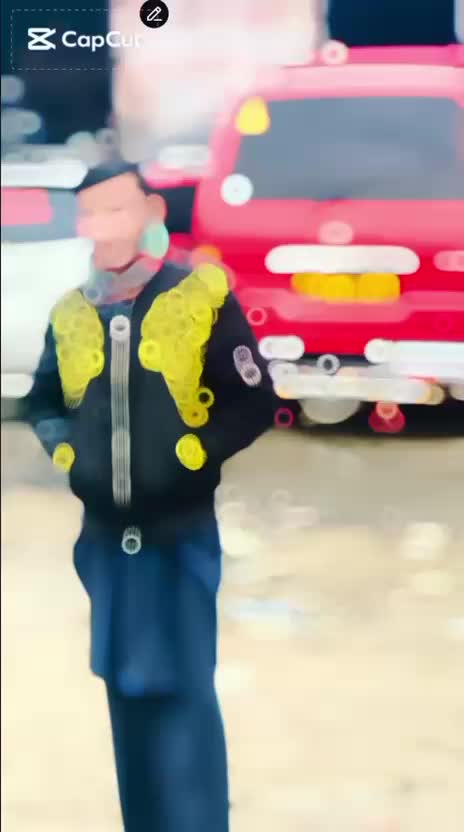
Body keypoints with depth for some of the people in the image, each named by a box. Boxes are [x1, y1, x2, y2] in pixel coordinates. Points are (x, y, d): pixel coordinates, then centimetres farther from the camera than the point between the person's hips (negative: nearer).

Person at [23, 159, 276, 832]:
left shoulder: (203, 297, -6)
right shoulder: (69, 315, 6)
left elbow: (254, 402, -5)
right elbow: (42, 402, 18)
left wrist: (191, 450, -16)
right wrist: (63, 447, -1)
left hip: (180, 532, -4)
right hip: (104, 536, 4)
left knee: (183, 692, -5)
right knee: (125, 690, 12)